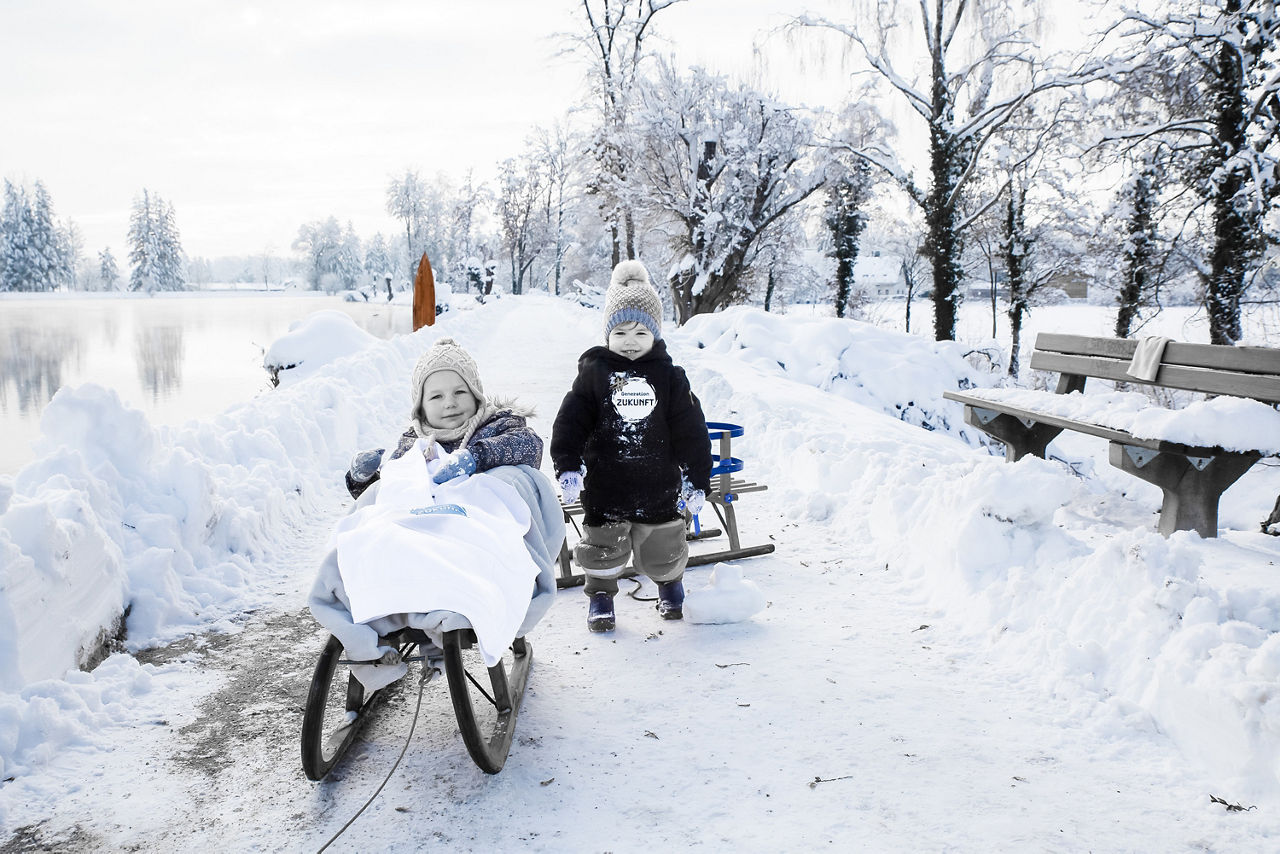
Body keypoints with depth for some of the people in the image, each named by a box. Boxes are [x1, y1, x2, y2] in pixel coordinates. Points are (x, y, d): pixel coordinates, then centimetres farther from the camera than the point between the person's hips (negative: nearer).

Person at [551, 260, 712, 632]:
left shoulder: (669, 377, -1)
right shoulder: (593, 372, -4)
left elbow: (690, 431, 1)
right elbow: (569, 423, -4)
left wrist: (696, 478, -1)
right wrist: (567, 467, -12)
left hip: (658, 485, 1)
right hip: (604, 486, -1)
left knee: (663, 549, 15)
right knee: (603, 547, 10)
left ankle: (670, 583, 45)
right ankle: (600, 594, 34)